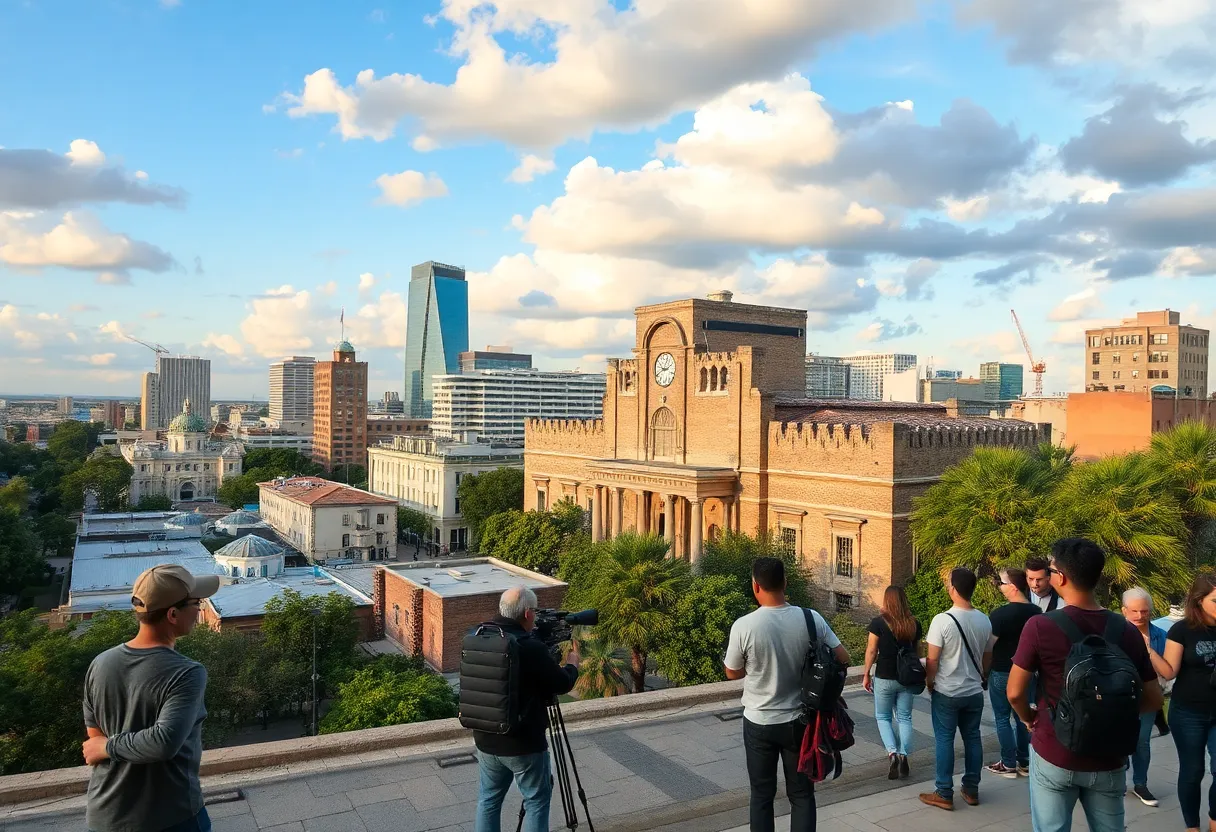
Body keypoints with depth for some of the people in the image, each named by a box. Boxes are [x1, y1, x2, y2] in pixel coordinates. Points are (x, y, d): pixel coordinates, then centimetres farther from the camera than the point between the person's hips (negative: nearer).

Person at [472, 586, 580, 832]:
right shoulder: (531, 648, -24)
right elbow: (562, 685, -12)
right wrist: (572, 665, 10)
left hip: (486, 740, 6)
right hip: (524, 745, -6)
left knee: (488, 800, 20)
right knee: (536, 802, 13)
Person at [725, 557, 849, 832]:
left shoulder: (743, 626, -19)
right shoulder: (811, 619, -13)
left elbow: (732, 673, -5)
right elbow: (843, 658, -3)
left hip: (759, 723, -1)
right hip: (799, 721, 2)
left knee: (762, 795, 14)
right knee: (802, 794, 16)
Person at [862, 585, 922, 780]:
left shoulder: (879, 623, -13)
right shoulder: (915, 624, -2)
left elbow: (871, 650, -9)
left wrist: (866, 675, 1)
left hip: (885, 678, -3)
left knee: (883, 717, 13)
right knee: (905, 718, 14)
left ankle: (892, 753, -4)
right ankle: (903, 757, 7)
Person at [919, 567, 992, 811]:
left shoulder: (942, 620, -20)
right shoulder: (984, 621, -2)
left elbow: (932, 659, -15)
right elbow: (987, 657, 9)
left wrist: (929, 682, 2)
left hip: (947, 692, -5)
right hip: (974, 692, 5)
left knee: (945, 740, 3)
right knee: (972, 738, 14)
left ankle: (944, 794, 9)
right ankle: (971, 790, 24)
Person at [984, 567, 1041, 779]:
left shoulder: (1000, 614, -21)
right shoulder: (1036, 612, -1)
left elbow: (988, 646, -18)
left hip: (1003, 673, -6)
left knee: (1003, 718, 6)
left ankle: (1008, 764, 11)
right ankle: (1024, 762, 23)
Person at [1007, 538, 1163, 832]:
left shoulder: (1040, 625, -16)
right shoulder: (1127, 631, -4)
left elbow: (1015, 693, -12)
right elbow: (1153, 700, 2)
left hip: (1054, 756, -3)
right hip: (1109, 760, 3)